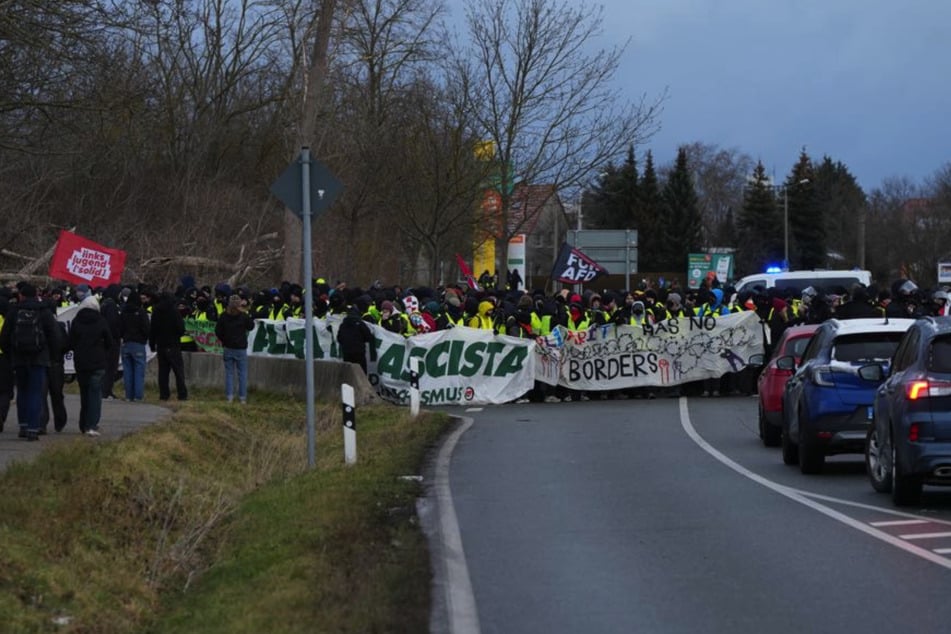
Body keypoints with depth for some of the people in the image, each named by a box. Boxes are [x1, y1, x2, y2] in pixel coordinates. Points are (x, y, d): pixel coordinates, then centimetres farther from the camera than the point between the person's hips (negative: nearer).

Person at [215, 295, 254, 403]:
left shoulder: (223, 316, -6)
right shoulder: (244, 316, -11)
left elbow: (218, 331, -1)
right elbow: (251, 327, 5)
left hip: (228, 348, 2)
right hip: (241, 348, -2)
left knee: (229, 373, 9)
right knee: (242, 374, 5)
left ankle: (229, 396, 5)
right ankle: (242, 397, 4)